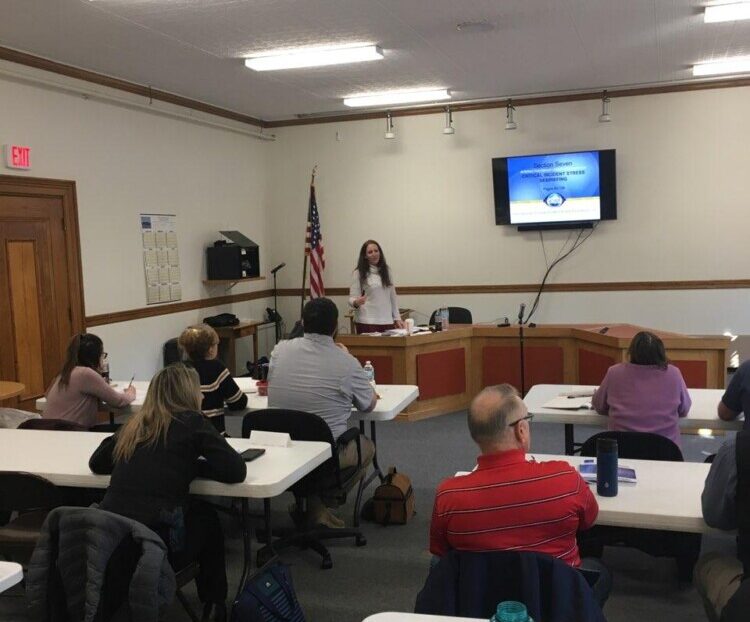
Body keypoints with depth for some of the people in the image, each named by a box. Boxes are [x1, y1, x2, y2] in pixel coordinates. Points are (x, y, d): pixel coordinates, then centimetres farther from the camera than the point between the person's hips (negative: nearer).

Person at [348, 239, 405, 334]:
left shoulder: (386, 271, 12)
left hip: (387, 321, 4)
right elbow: (352, 298, -3)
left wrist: (397, 318, 11)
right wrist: (356, 302, -25)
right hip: (367, 322, -4)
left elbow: (392, 297, 16)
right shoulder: (358, 273, -1)